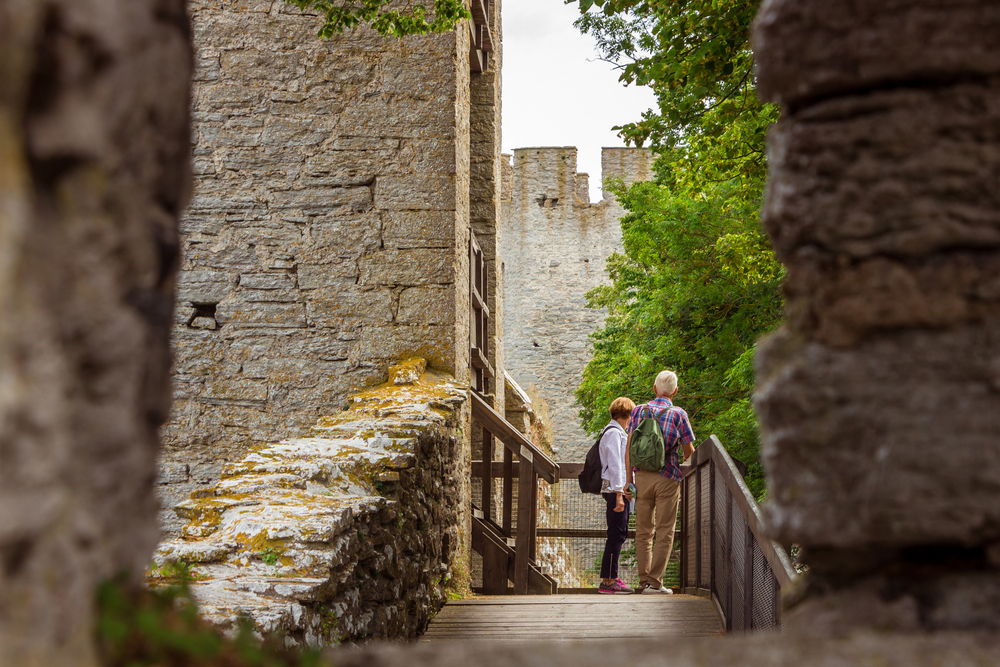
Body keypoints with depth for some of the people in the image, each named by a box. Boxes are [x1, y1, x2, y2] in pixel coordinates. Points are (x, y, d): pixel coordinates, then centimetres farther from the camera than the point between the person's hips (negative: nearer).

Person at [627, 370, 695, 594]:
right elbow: (689, 450, 0)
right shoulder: (678, 414, -3)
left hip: (642, 475, 3)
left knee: (643, 531, 9)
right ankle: (654, 581, -4)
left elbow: (629, 447, 1)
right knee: (664, 532, 2)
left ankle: (644, 581, 9)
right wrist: (684, 458, 24)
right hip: (667, 477, -3)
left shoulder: (639, 411, 4)